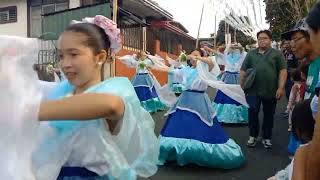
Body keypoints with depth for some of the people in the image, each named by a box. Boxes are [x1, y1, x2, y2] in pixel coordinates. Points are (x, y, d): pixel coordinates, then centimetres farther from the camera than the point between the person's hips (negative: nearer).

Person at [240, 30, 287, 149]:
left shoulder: (277, 54, 4)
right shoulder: (251, 54, 9)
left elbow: (283, 71, -2)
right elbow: (243, 71, 9)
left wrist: (281, 88, -11)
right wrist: (241, 86, 4)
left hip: (271, 91, -1)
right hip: (253, 90, 1)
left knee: (269, 115, 10)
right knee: (252, 113, 1)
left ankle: (267, 138, 24)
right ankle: (253, 136, 18)